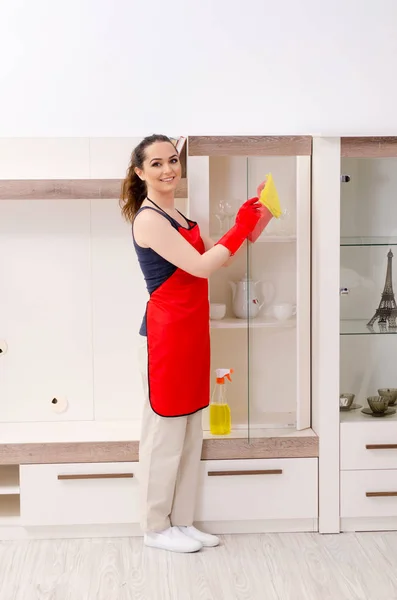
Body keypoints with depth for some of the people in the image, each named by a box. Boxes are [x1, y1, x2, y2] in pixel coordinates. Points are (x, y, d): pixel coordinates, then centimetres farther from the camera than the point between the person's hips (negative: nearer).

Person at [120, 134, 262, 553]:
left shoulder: (175, 216, 15)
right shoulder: (149, 219, -14)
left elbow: (213, 253, 16)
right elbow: (201, 266, -18)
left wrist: (250, 220, 6)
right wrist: (241, 226, -11)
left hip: (190, 334, 9)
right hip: (165, 335, -9)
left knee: (190, 433, 13)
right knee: (164, 433, 1)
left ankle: (181, 521, 24)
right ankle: (156, 528, 15)